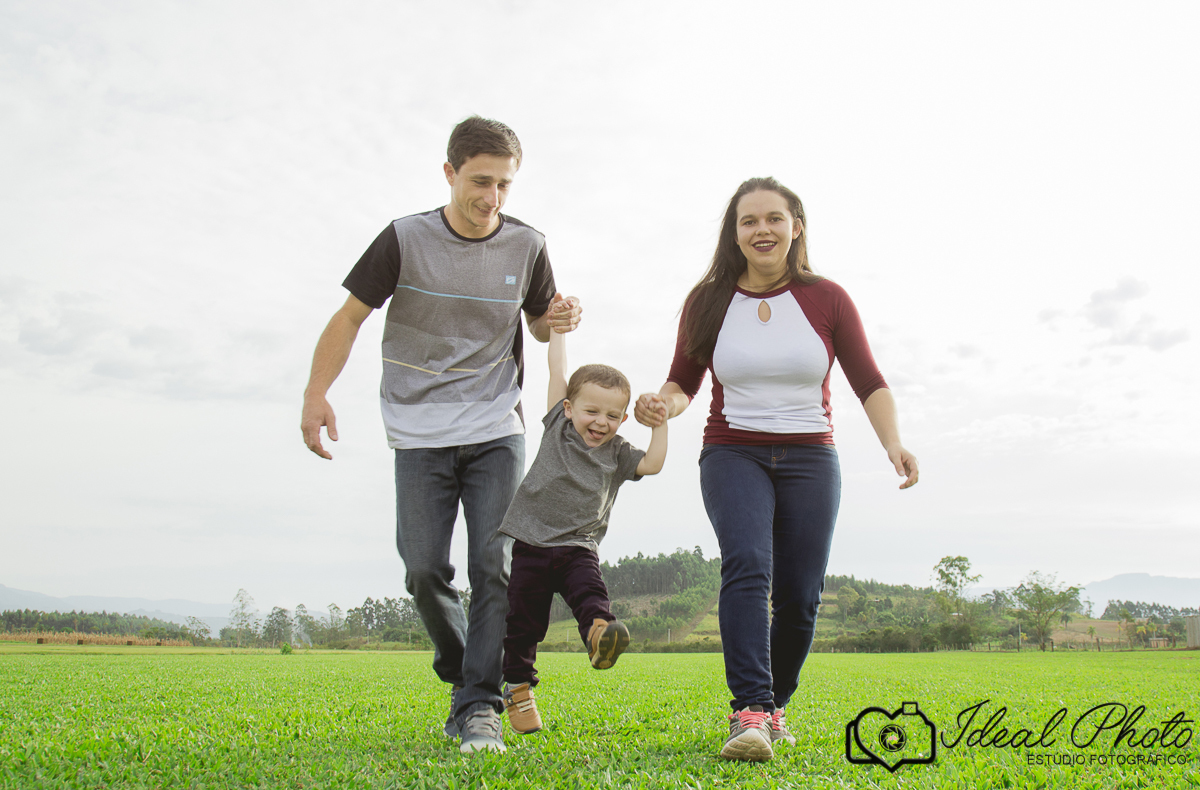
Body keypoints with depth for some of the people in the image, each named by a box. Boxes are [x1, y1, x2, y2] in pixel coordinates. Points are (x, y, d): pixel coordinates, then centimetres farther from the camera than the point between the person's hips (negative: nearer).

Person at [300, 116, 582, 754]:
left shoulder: (526, 247, 1)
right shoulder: (405, 240, -6)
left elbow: (538, 323, 17)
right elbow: (351, 316, 0)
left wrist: (558, 323, -7)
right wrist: (316, 393, -10)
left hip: (496, 432, 1)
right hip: (419, 436, -1)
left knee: (493, 566, -9)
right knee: (424, 570, -3)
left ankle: (480, 707, -3)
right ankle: (462, 673, 21)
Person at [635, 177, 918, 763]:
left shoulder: (827, 299, 1)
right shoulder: (708, 302, 3)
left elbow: (869, 382, 1)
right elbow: (683, 383, 10)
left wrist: (893, 443, -17)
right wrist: (662, 403, -14)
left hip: (810, 459, 1)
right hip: (733, 455, -1)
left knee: (800, 594, -2)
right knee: (747, 565, -25)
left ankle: (775, 703, 22)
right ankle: (749, 711, -31)